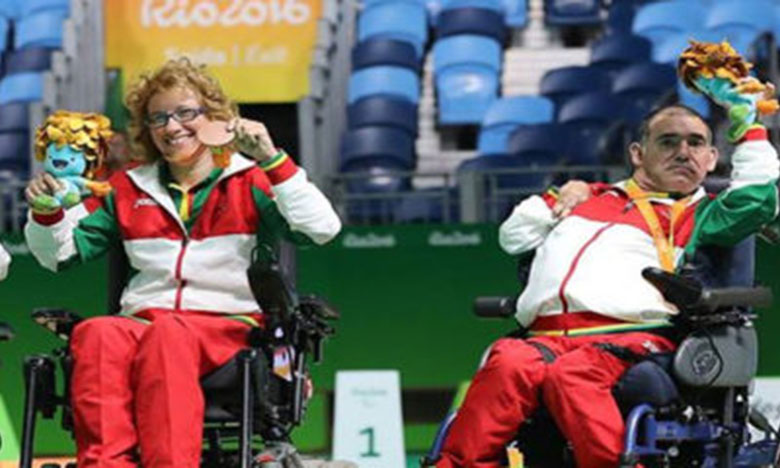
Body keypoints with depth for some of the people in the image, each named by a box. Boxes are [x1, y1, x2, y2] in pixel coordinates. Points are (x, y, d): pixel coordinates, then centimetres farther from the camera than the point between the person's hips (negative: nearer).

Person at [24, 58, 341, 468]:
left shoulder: (249, 182, 14)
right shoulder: (127, 189, 25)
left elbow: (322, 228, -3)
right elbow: (59, 253, 27)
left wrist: (272, 160, -10)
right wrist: (47, 213, 5)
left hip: (228, 326, -3)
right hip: (142, 319, 3)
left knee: (167, 336, -39)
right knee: (96, 335, -34)